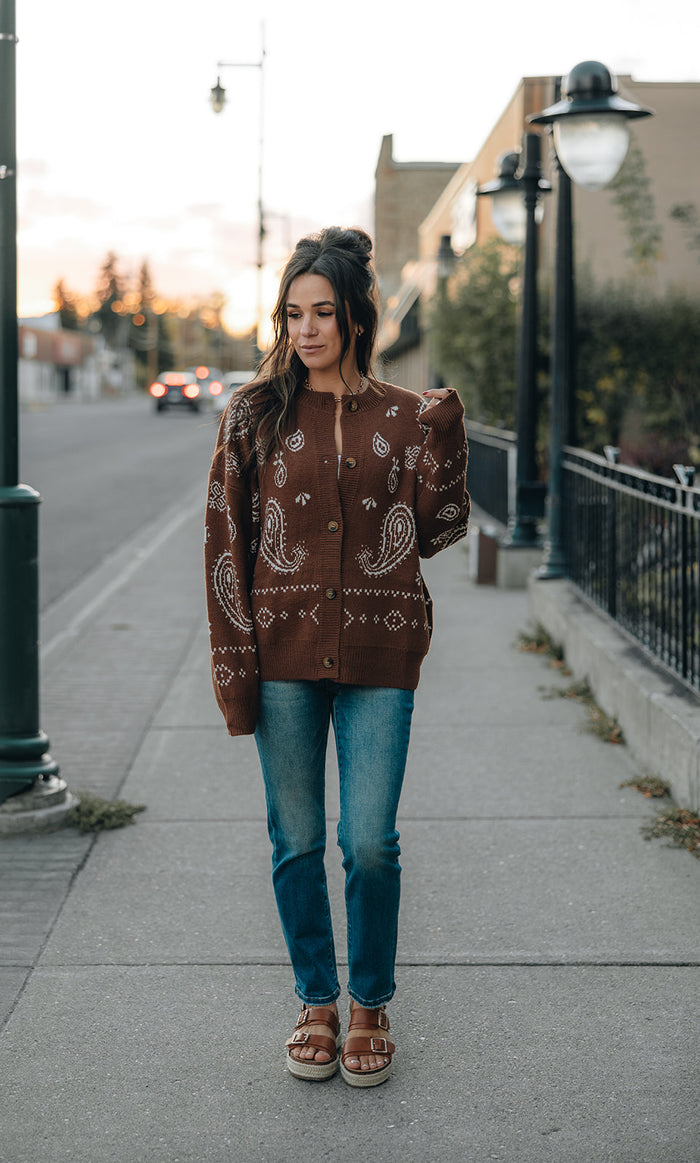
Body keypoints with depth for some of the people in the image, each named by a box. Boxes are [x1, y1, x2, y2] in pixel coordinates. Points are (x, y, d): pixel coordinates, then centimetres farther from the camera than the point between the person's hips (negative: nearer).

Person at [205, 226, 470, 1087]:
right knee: (296, 841, 8)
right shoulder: (255, 416, 3)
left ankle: (371, 1007, 21)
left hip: (379, 656, 0)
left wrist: (446, 435, -6)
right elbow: (225, 542, 2)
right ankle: (316, 1003, 26)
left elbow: (438, 531, 6)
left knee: (370, 843, -1)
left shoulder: (408, 418, 4)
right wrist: (235, 663, -3)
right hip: (285, 653, 1)